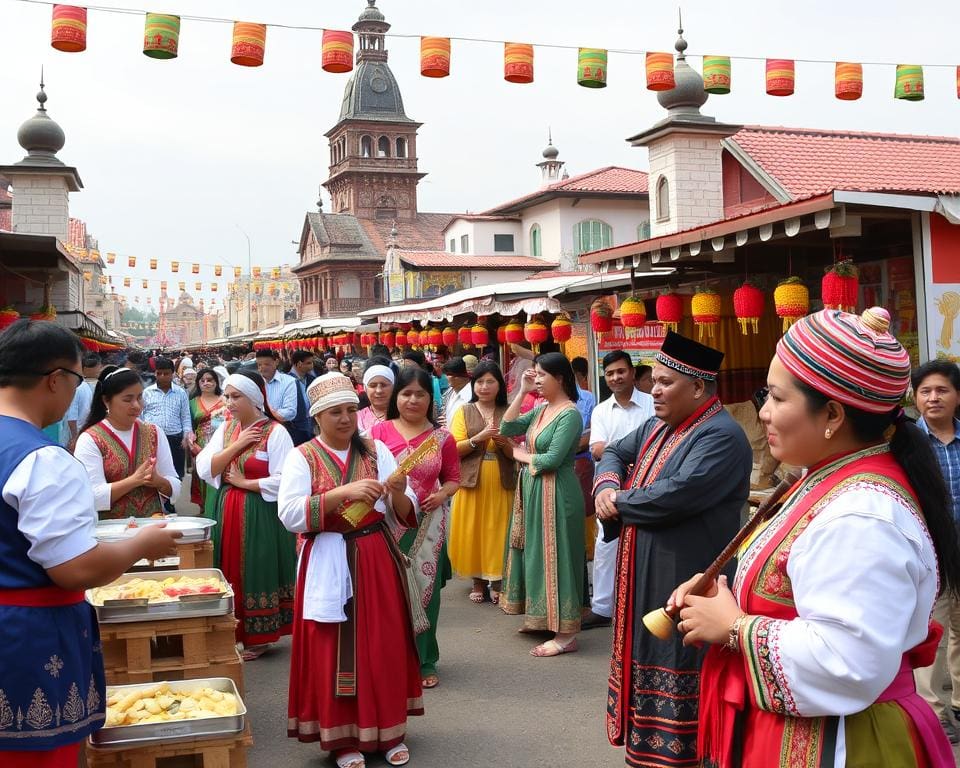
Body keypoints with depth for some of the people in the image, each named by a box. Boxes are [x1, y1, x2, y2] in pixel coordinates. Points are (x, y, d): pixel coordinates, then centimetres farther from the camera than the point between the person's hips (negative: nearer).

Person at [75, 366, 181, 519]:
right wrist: (134, 480, -17)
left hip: (153, 524, 3)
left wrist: (158, 481, -11)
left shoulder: (154, 433, 9)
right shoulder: (90, 439, -3)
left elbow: (174, 486, 8)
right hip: (111, 528, -3)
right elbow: (92, 498, -11)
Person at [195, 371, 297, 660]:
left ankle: (260, 635, 16)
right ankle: (236, 632, 25)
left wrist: (244, 482, -12)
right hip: (228, 511, 6)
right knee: (232, 570, 11)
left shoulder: (275, 432, -12)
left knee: (258, 570, 2)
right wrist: (236, 445, -12)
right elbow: (205, 468, -2)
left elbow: (283, 481, -20)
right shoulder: (225, 429, 8)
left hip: (261, 514, -6)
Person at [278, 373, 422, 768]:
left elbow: (404, 516, 2)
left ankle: (389, 731, 22)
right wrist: (344, 492, -25)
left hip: (377, 561, 2)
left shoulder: (377, 450, 4)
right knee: (333, 651, 2)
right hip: (328, 565, -2)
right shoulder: (302, 457, -3)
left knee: (384, 646, 7)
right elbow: (290, 515, -16)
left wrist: (399, 494, -20)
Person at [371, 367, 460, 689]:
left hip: (428, 525, 1)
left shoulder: (442, 438, 5)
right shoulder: (380, 431, 1)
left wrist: (442, 495, -7)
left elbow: (453, 478, 12)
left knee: (424, 589, 6)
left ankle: (424, 661, 20)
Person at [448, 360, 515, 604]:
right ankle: (477, 581, 15)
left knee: (498, 531, 1)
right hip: (472, 483, 0)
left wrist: (504, 442, -16)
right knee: (473, 531, 2)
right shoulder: (464, 412, 4)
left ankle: (497, 582, 13)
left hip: (501, 485, 1)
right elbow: (454, 449, -4)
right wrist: (478, 438, -18)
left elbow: (516, 453, 4)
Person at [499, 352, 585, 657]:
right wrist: (521, 392, 0)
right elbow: (506, 429, 4)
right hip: (532, 490, 9)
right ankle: (540, 618, 26)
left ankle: (566, 634, 2)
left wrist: (521, 455, -3)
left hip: (555, 493, -9)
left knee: (553, 556, -4)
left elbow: (552, 460, -20)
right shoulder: (540, 410, 10)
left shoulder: (570, 414, -15)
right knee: (535, 553, 14)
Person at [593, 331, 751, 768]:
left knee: (675, 664, -2)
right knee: (646, 653, 18)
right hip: (644, 575, 10)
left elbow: (677, 494, -30)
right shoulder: (658, 427, 12)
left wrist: (616, 501, -14)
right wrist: (607, 484, -4)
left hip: (685, 583, -10)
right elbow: (615, 452, 21)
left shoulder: (720, 436, -19)